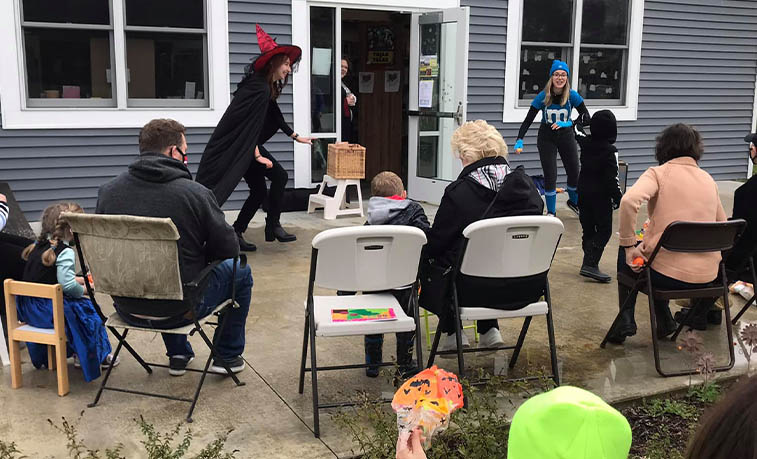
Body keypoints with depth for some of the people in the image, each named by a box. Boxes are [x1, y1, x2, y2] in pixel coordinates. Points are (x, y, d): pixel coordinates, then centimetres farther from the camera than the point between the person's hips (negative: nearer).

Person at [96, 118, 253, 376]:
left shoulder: (108, 191, -4)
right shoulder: (195, 193, -18)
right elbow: (228, 248, -10)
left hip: (127, 309, 5)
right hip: (178, 310, -5)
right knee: (240, 271, 21)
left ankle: (178, 355, 44)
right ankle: (227, 356, 33)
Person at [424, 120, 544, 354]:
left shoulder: (458, 192, -15)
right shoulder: (526, 183, 0)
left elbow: (434, 244, -7)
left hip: (479, 290, -5)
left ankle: (452, 334, 21)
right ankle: (489, 330, 28)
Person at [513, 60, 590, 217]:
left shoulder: (572, 95, -13)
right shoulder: (543, 96, -15)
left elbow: (586, 117, -10)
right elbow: (528, 120, -14)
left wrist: (567, 123, -26)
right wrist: (519, 140, -26)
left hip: (566, 136, 2)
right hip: (546, 138, -2)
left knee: (574, 172, 8)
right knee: (550, 175, -6)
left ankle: (573, 201, 38)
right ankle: (551, 212, 10)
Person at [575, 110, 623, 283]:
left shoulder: (585, 142, 2)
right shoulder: (610, 151, -16)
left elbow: (577, 132, 25)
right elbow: (612, 178, -17)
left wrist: (576, 123, 45)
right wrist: (618, 198, -9)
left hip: (583, 192, 7)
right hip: (601, 196, -7)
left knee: (588, 229, 12)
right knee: (604, 231, -3)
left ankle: (589, 263, 17)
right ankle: (590, 264, -14)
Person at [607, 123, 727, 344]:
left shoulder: (659, 173, -5)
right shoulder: (708, 179, 11)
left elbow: (629, 201, -24)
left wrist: (629, 246, -14)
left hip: (669, 274, -5)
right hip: (708, 275, 5)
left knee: (625, 255, 27)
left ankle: (626, 321, 24)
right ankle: (664, 321, 33)